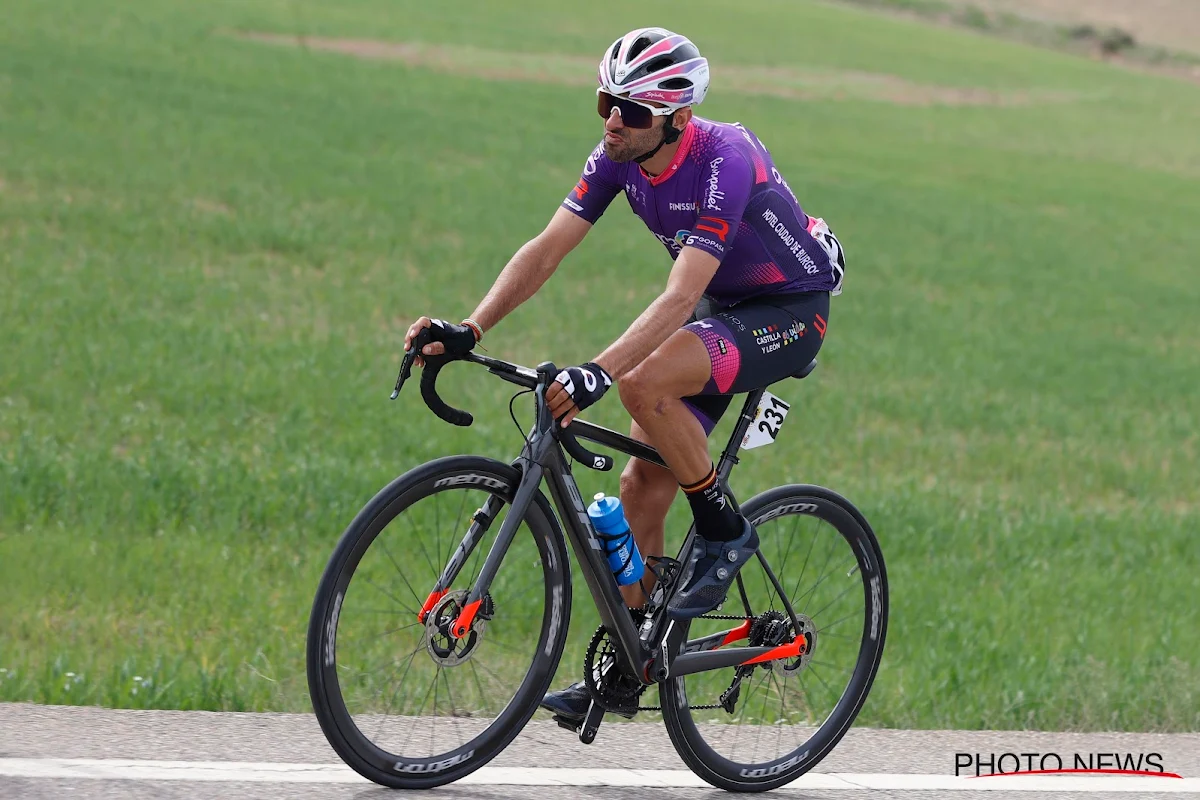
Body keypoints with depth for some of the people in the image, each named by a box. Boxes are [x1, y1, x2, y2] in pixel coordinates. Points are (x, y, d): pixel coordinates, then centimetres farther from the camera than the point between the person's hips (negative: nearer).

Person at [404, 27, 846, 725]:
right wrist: (467, 332, -25)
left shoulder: (723, 163, -32)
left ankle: (725, 534, -12)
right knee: (641, 486, -1)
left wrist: (597, 373, -51)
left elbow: (679, 298, -40)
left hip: (790, 311, -8)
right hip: (720, 308, 8)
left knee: (644, 384, -32)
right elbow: (546, 250, -12)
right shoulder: (619, 157, -10)